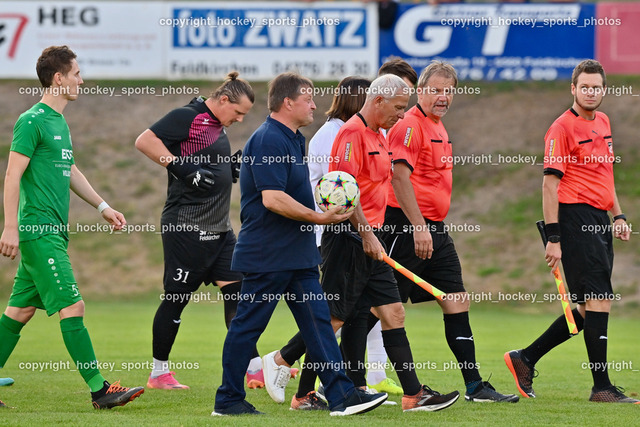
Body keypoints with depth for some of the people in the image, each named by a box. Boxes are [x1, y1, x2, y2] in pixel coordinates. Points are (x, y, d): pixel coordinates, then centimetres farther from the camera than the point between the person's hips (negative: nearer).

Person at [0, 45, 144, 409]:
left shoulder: (59, 121, 17)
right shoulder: (32, 121, -11)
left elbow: (70, 172, 28)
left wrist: (103, 206, 25)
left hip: (54, 230, 10)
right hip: (38, 230, -10)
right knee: (72, 307, -10)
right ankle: (99, 389, -11)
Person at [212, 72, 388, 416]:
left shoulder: (293, 139, 16)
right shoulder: (268, 140, -17)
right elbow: (272, 198, -26)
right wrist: (318, 217, -22)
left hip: (297, 255, 10)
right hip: (266, 255, -10)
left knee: (318, 321, 3)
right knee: (248, 325, 0)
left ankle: (341, 395, 0)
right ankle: (228, 400, 8)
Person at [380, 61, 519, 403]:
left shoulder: (438, 128, 19)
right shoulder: (410, 125, -12)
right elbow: (400, 176, -21)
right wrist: (418, 227, -25)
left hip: (435, 230, 9)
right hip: (407, 228, -9)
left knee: (457, 302, 5)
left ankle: (474, 385, 6)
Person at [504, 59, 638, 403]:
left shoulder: (603, 122, 16)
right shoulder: (563, 127, -9)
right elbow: (550, 183, -12)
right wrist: (553, 238, -17)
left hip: (599, 220, 9)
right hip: (575, 217, -9)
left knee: (588, 309, 9)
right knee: (599, 300, -10)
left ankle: (525, 359, 18)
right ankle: (602, 387, -6)